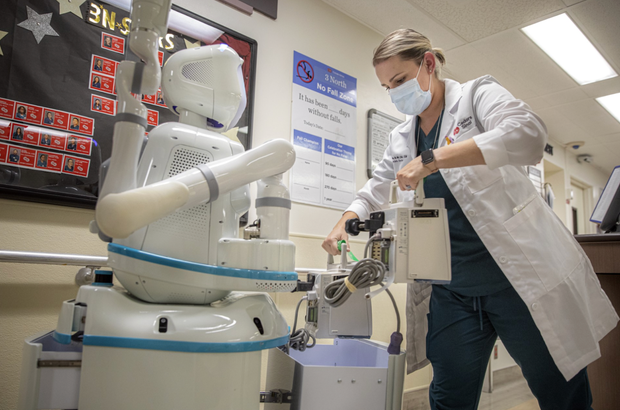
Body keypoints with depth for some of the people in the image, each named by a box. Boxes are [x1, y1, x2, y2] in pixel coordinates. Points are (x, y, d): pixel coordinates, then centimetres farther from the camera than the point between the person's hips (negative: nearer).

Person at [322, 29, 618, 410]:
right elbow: (373, 193, 22)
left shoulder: (477, 94, -2)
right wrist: (343, 225, 2)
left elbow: (529, 132, -22)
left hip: (521, 276, -4)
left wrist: (432, 159, -29)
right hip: (451, 289, 5)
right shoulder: (400, 139, 13)